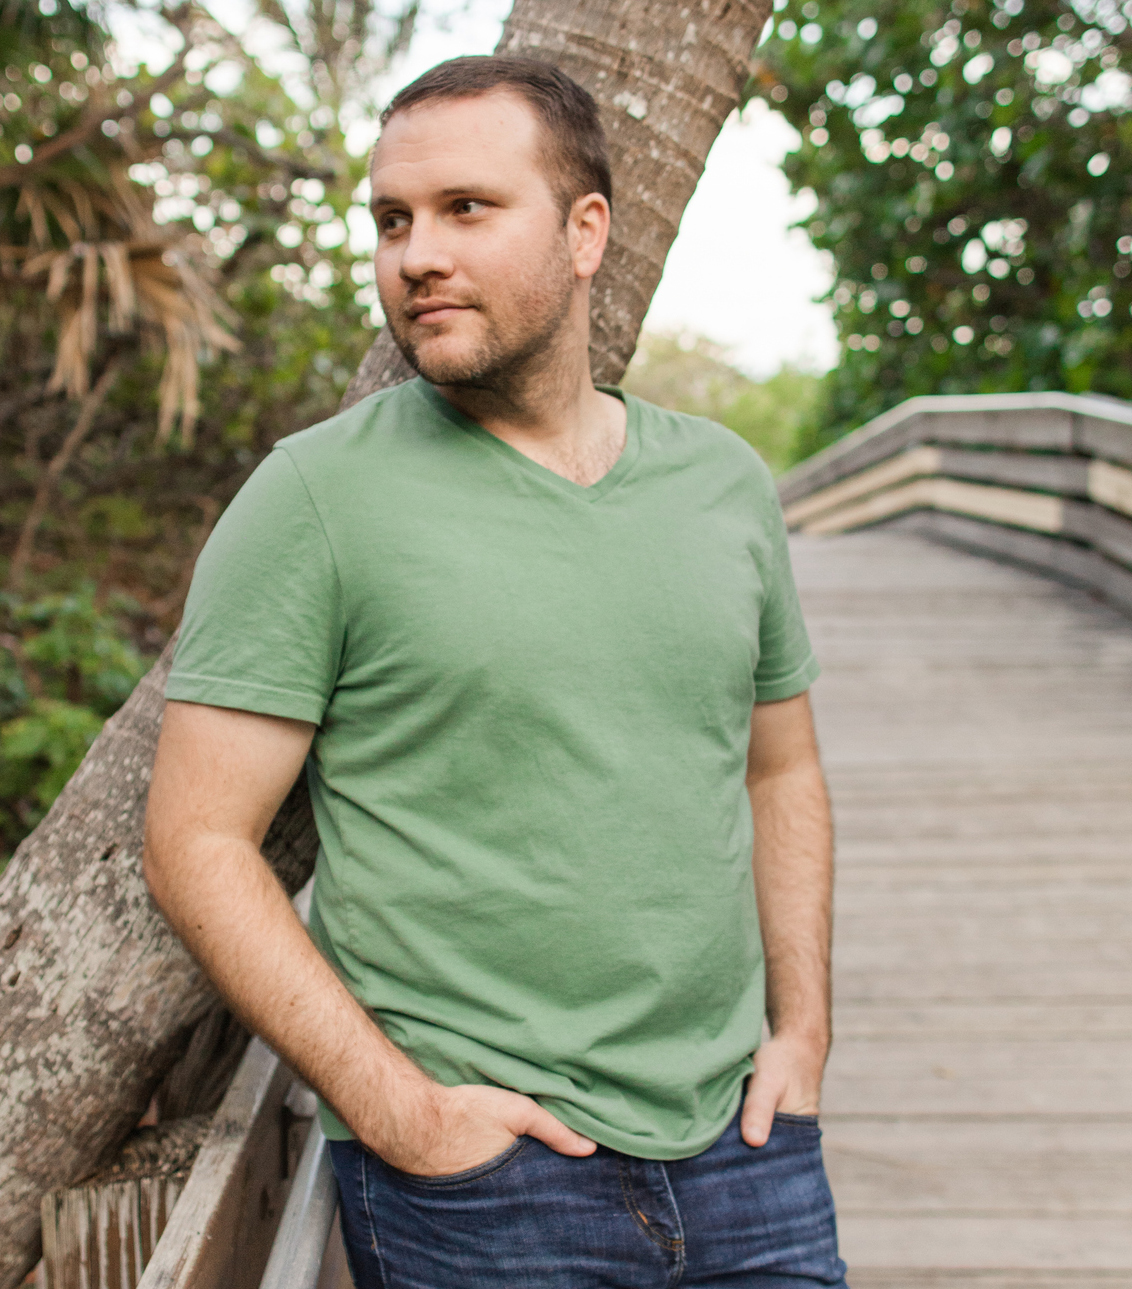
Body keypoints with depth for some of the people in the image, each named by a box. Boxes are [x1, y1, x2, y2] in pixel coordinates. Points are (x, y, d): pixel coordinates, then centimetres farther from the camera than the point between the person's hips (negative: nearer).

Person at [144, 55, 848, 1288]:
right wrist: (397, 1110, -14)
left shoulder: (726, 481, 5)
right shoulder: (317, 494, -9)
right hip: (475, 1173, -4)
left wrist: (801, 1030, 5)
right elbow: (196, 842, -10)